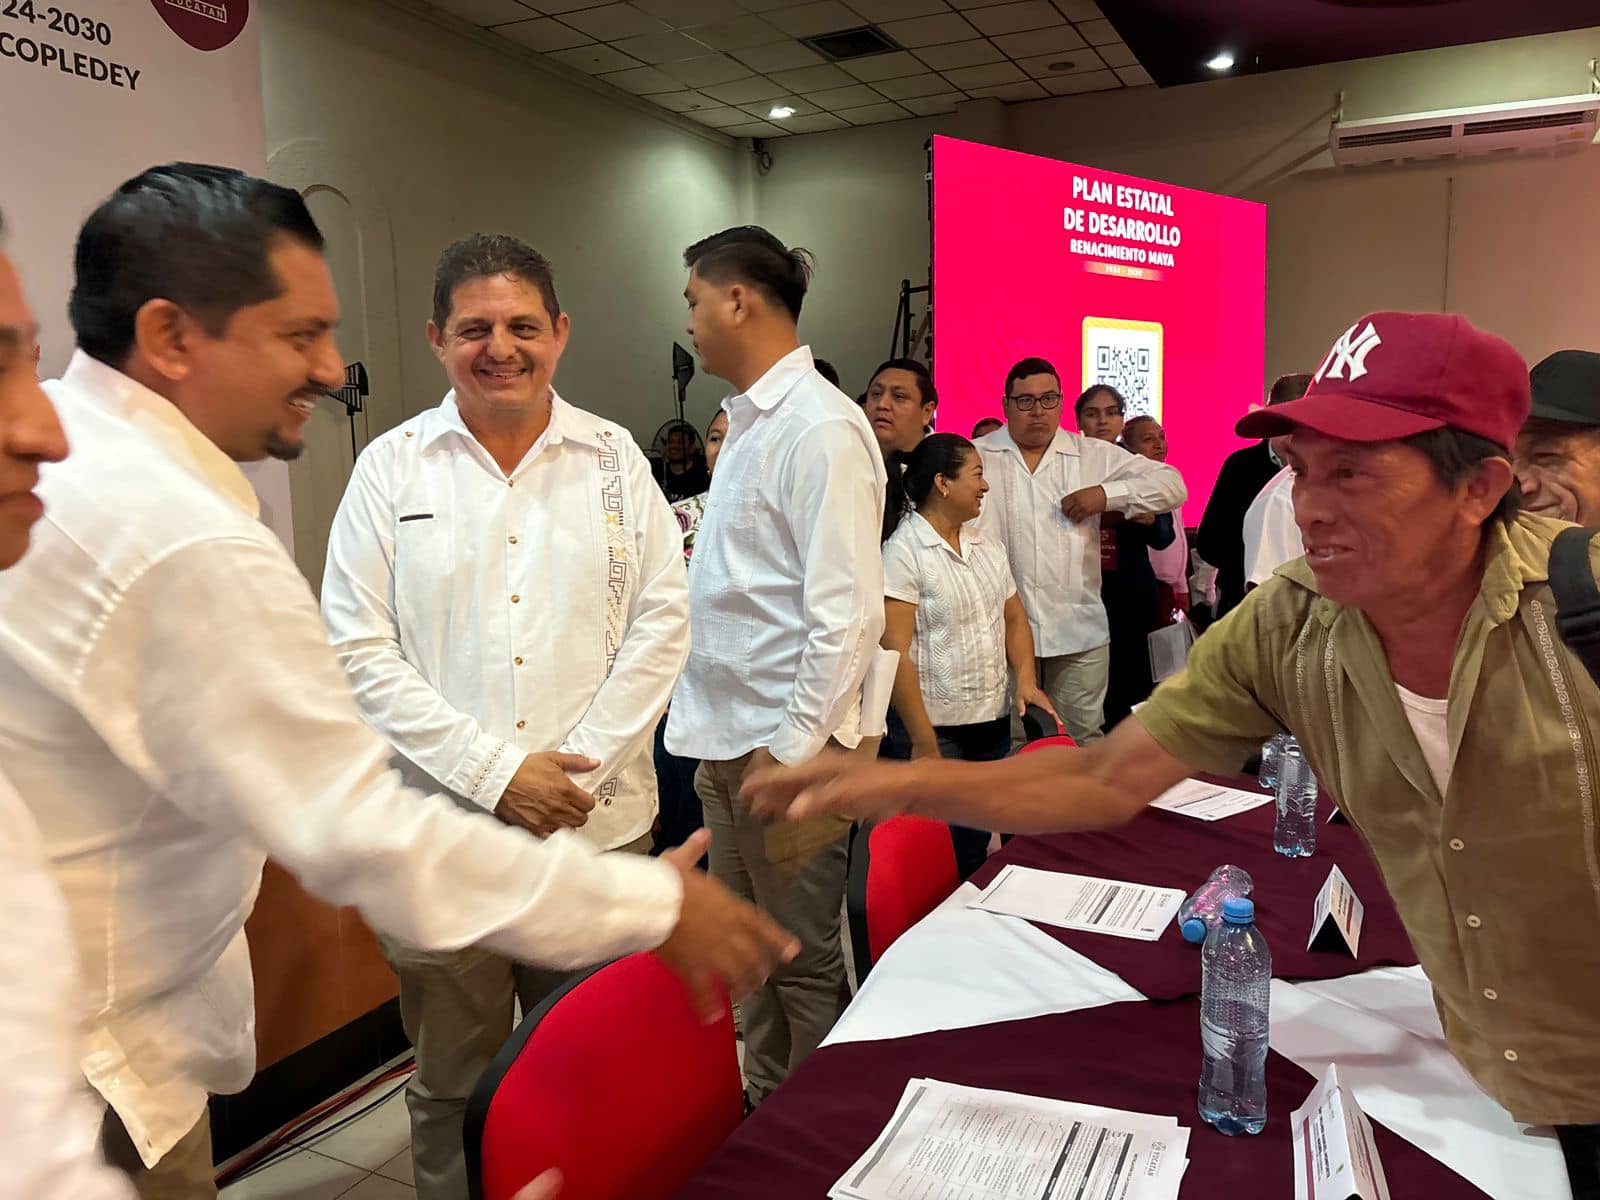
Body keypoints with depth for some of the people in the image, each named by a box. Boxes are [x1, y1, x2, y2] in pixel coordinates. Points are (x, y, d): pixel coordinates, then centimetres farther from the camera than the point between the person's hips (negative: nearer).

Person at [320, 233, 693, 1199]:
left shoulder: (613, 457, 5)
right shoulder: (392, 466, 1)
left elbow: (663, 619, 2)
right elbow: (360, 651, -3)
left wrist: (581, 766, -8)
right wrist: (494, 773, -11)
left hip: (601, 825, 1)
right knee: (454, 1084, 14)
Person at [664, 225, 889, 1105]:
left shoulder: (819, 427, -16)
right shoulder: (747, 422, 14)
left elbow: (847, 612, -20)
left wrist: (792, 750, -20)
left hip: (788, 740, -9)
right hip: (728, 734, 9)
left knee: (802, 957, 8)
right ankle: (765, 1108, 38)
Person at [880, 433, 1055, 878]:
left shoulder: (987, 548, 12)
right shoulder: (903, 552, -11)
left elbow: (1015, 618, 18)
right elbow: (895, 653, -16)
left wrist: (1026, 678, -2)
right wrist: (925, 743, -18)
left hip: (994, 724, 7)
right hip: (940, 729, -7)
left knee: (979, 854, 13)